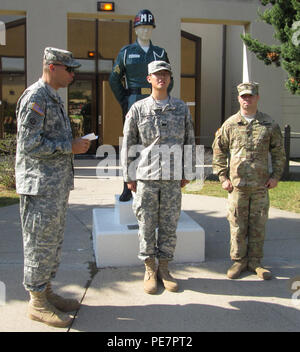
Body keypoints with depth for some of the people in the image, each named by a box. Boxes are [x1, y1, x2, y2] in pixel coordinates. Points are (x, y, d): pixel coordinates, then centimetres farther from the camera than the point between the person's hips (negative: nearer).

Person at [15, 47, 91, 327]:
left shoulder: (53, 98, 17)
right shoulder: (34, 98, -14)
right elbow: (30, 145, -20)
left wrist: (75, 144, 11)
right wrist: (71, 147, -16)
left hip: (57, 185, 10)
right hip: (40, 186, -10)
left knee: (53, 241, 15)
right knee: (39, 242, 0)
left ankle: (46, 292, 28)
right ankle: (37, 303, 12)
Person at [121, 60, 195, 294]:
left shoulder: (182, 108, 8)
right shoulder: (138, 109, 3)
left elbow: (189, 142, 11)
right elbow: (128, 144, 4)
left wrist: (188, 173, 6)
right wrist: (129, 176, 1)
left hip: (172, 178, 2)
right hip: (146, 177, -1)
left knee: (169, 225, 7)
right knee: (147, 225, 4)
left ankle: (164, 269, 21)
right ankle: (149, 270, 19)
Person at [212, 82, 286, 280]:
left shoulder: (269, 124, 5)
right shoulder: (230, 124, 3)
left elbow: (279, 152, 11)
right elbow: (219, 151, 7)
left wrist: (276, 175, 3)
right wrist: (223, 177, 1)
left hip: (261, 185, 1)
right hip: (237, 184, -1)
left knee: (258, 225, 8)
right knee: (237, 225, 5)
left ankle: (255, 262, 21)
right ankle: (239, 261, 18)